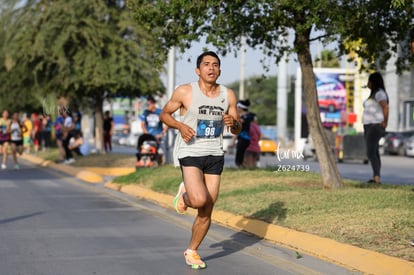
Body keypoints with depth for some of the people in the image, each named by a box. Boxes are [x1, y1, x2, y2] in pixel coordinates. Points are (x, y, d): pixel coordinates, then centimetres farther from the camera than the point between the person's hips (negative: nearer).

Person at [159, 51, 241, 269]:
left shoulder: (228, 95, 2)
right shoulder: (185, 92, -7)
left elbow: (238, 130, 10)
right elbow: (164, 114, 4)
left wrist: (233, 123, -14)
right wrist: (180, 126, -16)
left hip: (215, 155, 4)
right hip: (190, 153, -4)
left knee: (206, 211, 5)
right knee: (199, 200, -25)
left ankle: (192, 251, 26)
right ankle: (184, 193, 12)